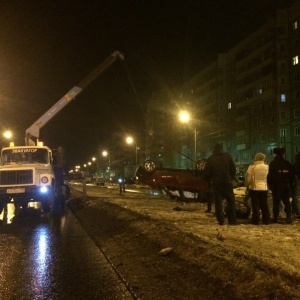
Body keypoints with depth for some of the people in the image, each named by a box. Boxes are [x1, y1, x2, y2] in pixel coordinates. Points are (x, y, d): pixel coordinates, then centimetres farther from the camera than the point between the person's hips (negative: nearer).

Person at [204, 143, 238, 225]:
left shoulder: (210, 158, 3)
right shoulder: (227, 156, 1)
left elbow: (207, 172, 2)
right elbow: (233, 169, 0)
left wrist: (210, 180, 18)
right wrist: (231, 178, 13)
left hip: (216, 183, 1)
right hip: (227, 182, -1)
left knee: (218, 202, 5)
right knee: (231, 201, 6)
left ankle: (221, 220, 1)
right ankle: (232, 220, 2)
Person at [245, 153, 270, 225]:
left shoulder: (252, 167, -10)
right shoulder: (267, 167, 0)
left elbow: (247, 177, -9)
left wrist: (246, 184, 4)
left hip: (254, 188, -3)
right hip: (264, 188, 4)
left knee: (255, 205, 2)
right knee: (264, 205, 12)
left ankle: (256, 221, 2)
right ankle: (266, 220, 15)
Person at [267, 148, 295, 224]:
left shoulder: (273, 163, -8)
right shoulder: (287, 163, 6)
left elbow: (270, 175, -11)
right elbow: (292, 175, 9)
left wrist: (270, 185, -2)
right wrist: (290, 184, 15)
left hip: (276, 186, -3)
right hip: (286, 186, 4)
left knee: (276, 203, 3)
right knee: (287, 202, 8)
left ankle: (275, 218, 6)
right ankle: (289, 218, 3)